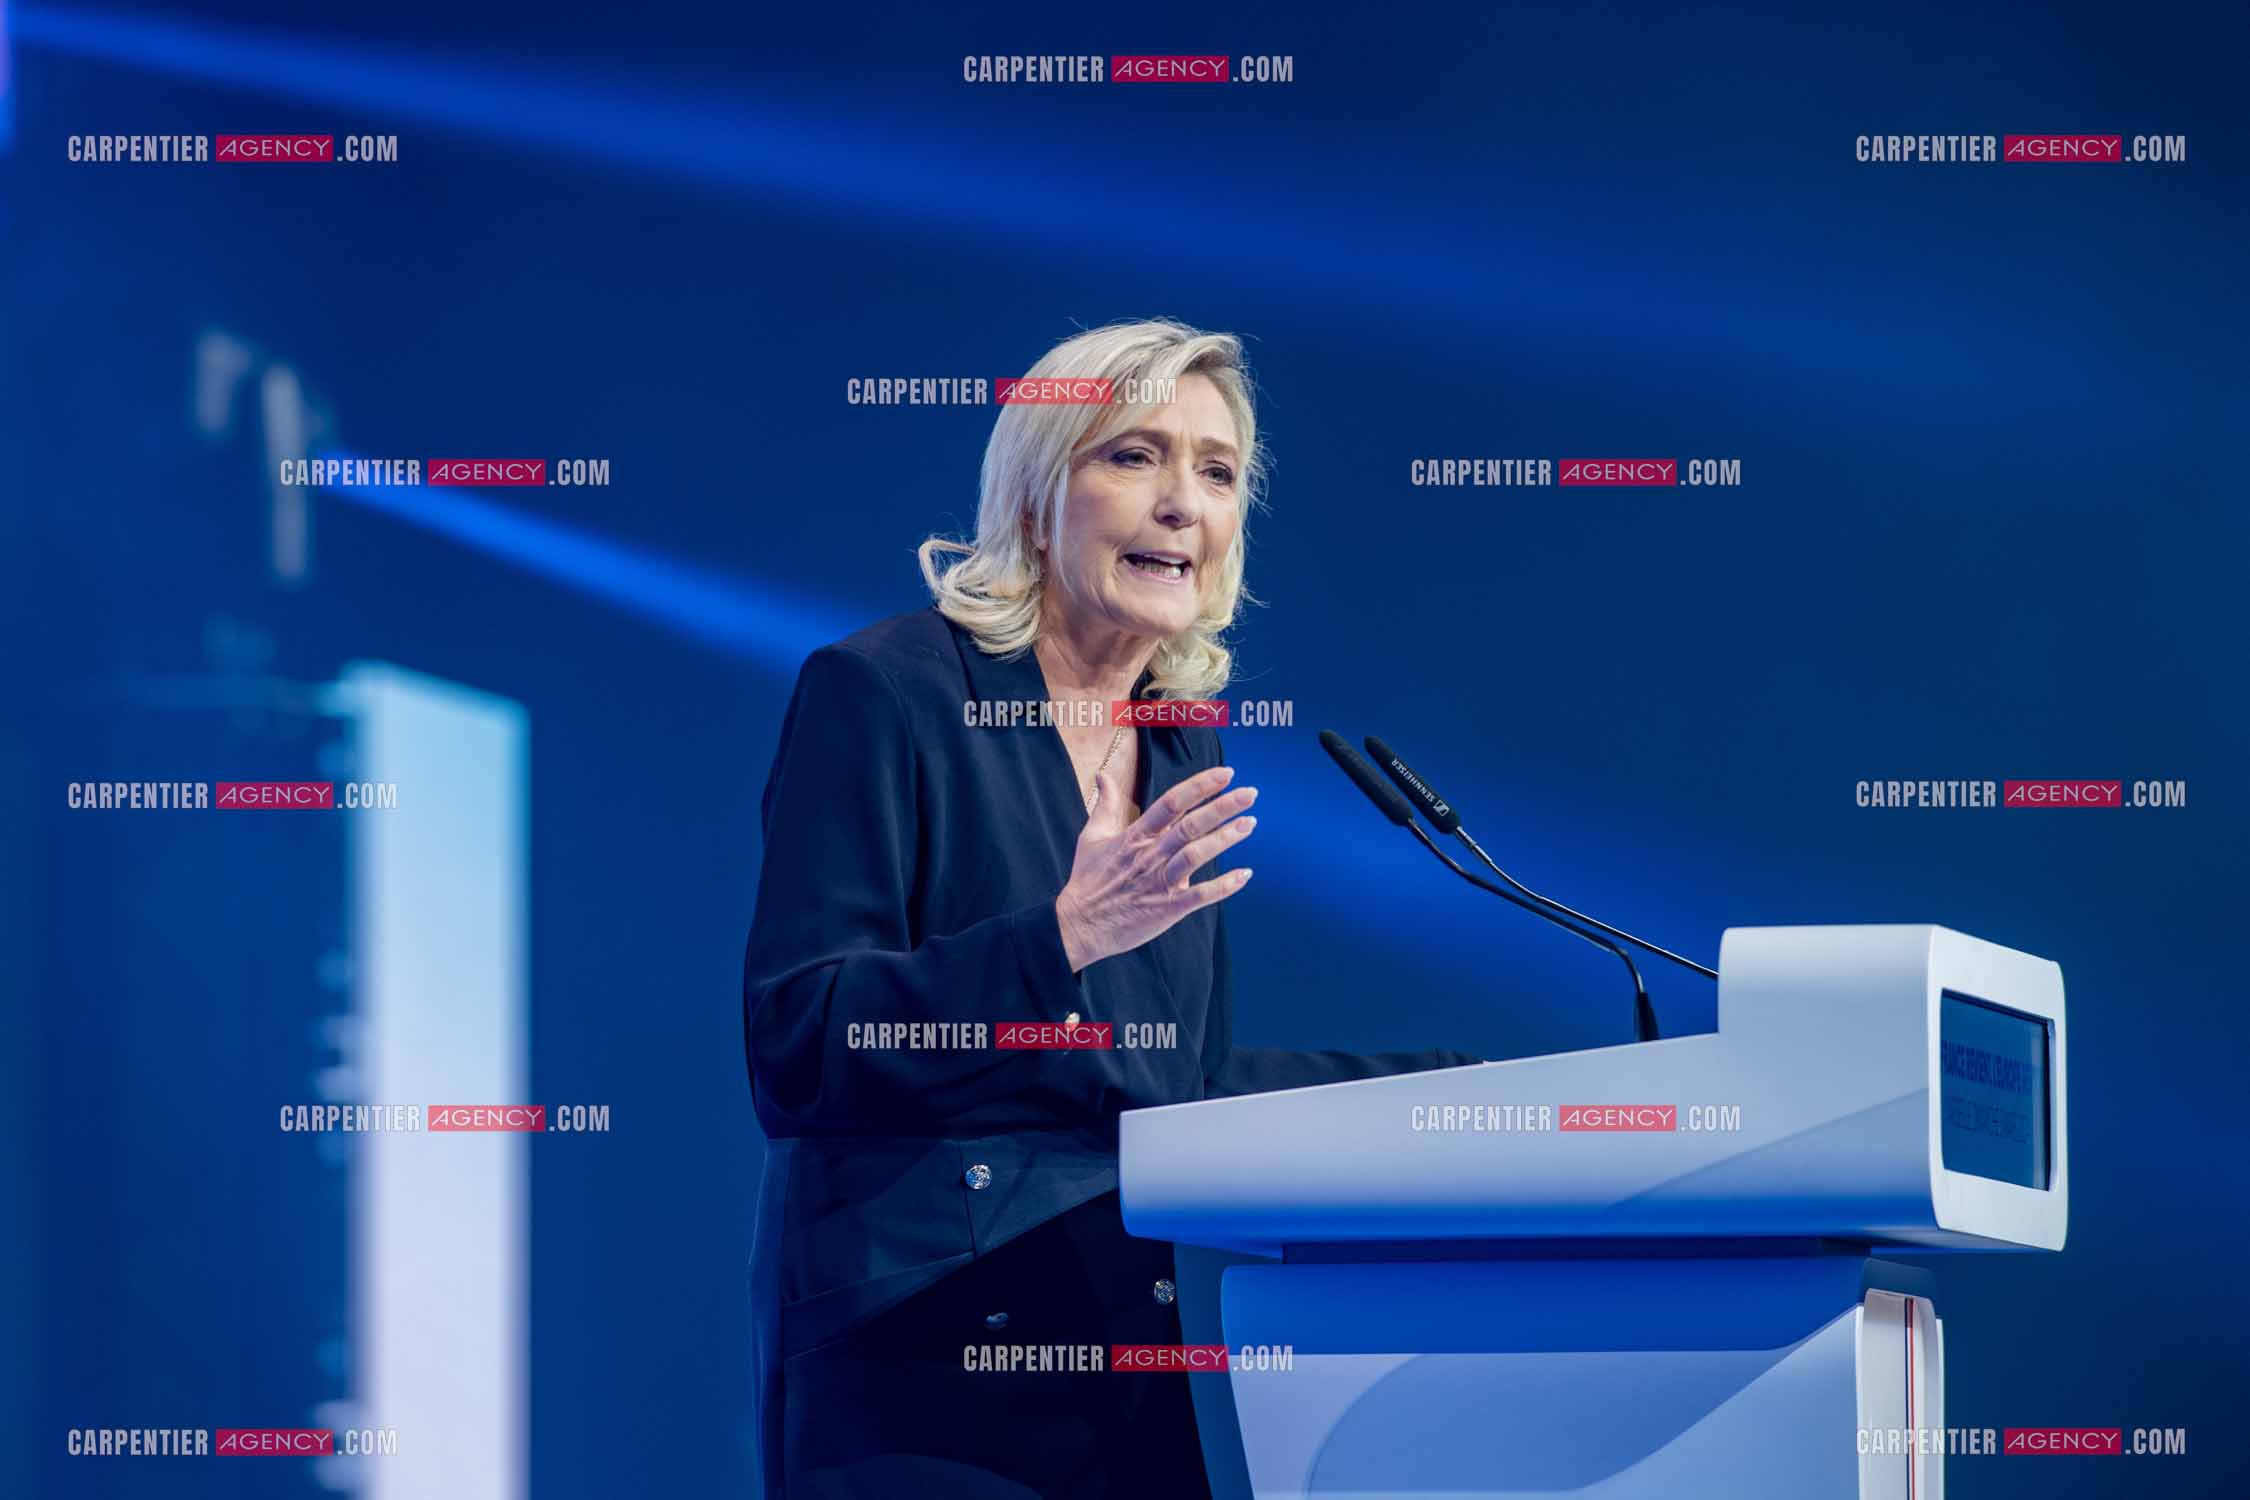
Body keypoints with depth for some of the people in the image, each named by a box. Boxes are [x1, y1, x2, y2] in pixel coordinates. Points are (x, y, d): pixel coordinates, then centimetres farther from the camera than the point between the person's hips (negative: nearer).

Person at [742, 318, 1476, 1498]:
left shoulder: (1185, 755, 15)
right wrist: (1062, 938, -25)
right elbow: (793, 1050, -15)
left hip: (1147, 1369, 6)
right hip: (919, 1364, -6)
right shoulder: (882, 694, -6)